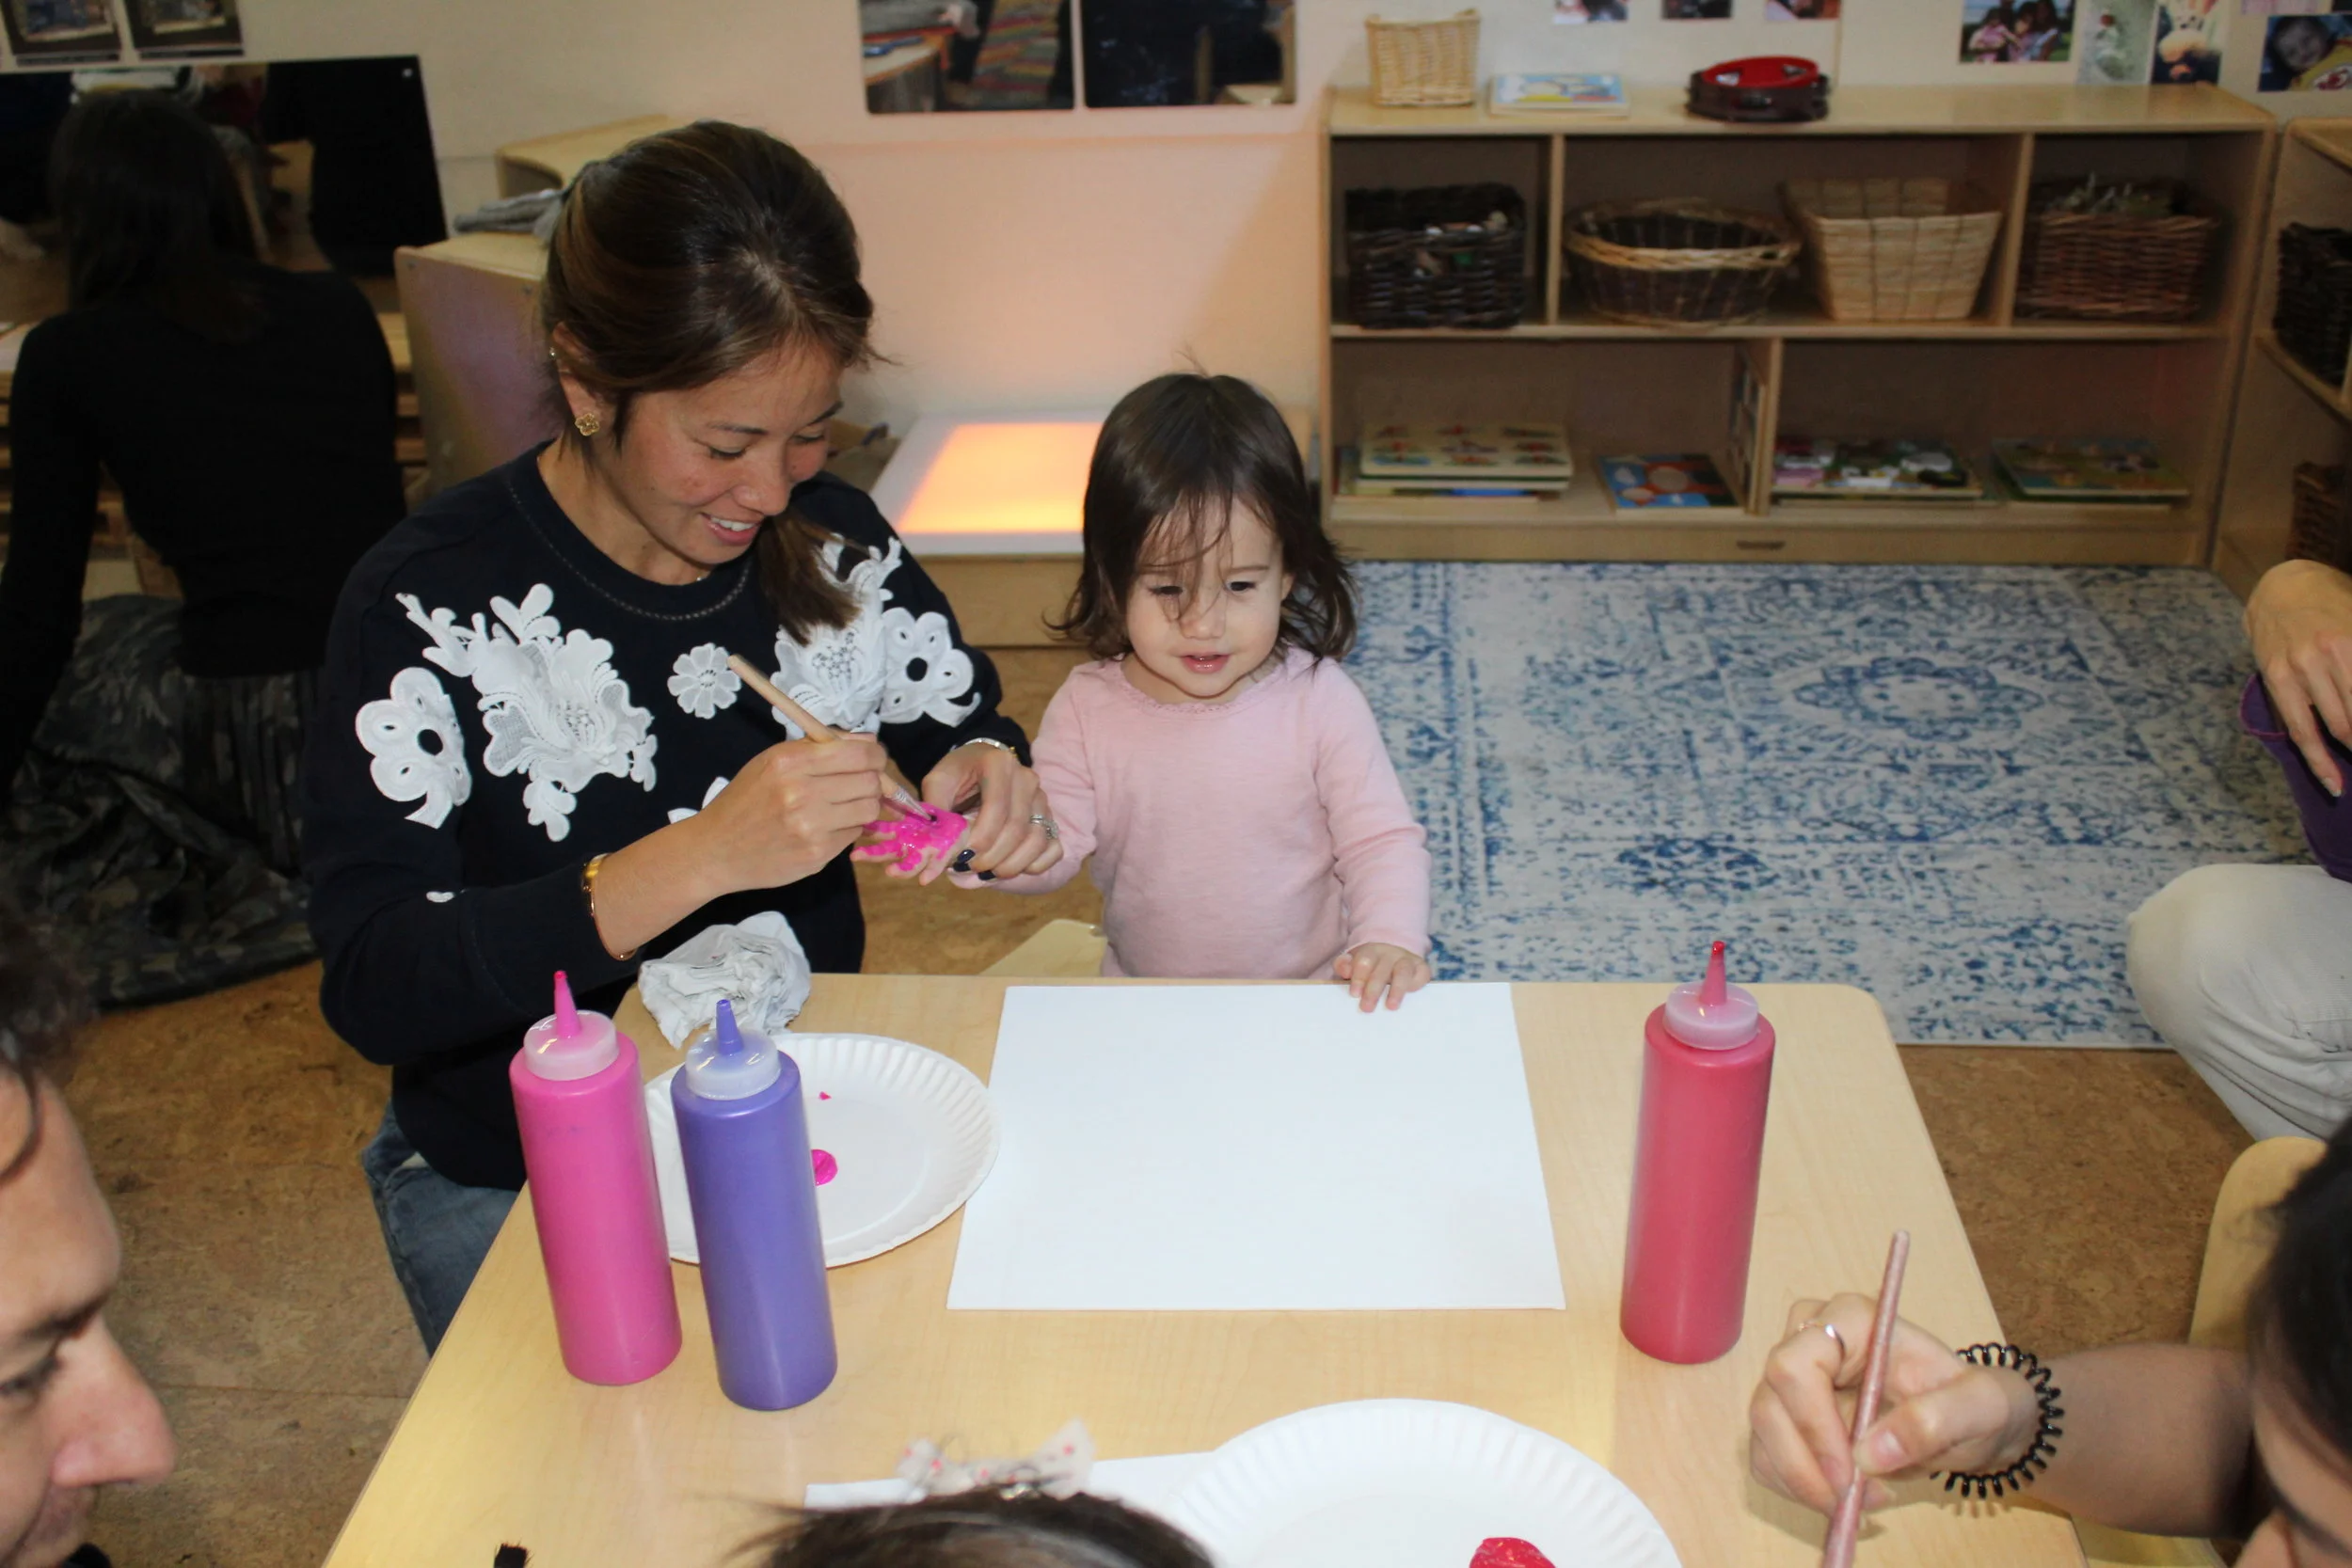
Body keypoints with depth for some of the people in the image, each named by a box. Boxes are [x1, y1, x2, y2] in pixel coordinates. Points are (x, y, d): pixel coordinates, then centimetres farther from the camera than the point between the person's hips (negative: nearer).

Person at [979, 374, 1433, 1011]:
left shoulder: (1320, 700, -9)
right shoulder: (1086, 709, -5)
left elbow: (1383, 842, -6)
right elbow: (1056, 847, -9)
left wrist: (1390, 940, -24)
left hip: (1311, 1002, -1)